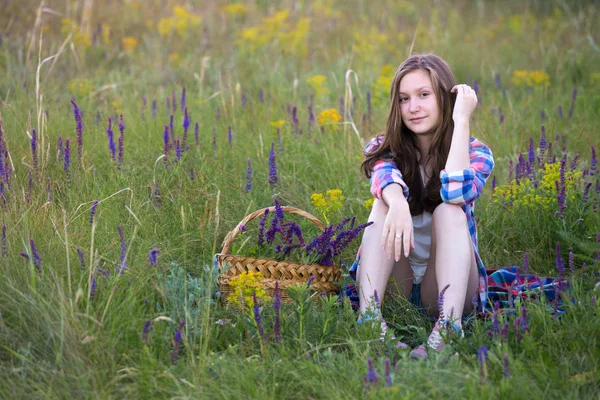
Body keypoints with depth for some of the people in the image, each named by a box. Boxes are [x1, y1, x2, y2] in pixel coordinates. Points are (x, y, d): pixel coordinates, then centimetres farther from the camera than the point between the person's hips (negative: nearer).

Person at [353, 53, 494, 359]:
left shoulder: (475, 153, 0)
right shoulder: (383, 148, 3)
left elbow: (456, 192, -24)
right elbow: (385, 175, -23)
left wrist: (461, 119, -19)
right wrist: (397, 203, -46)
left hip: (445, 287, -1)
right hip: (391, 286, 1)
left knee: (449, 210, -27)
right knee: (386, 204, -23)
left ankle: (448, 326, -48)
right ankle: (368, 314, -44)